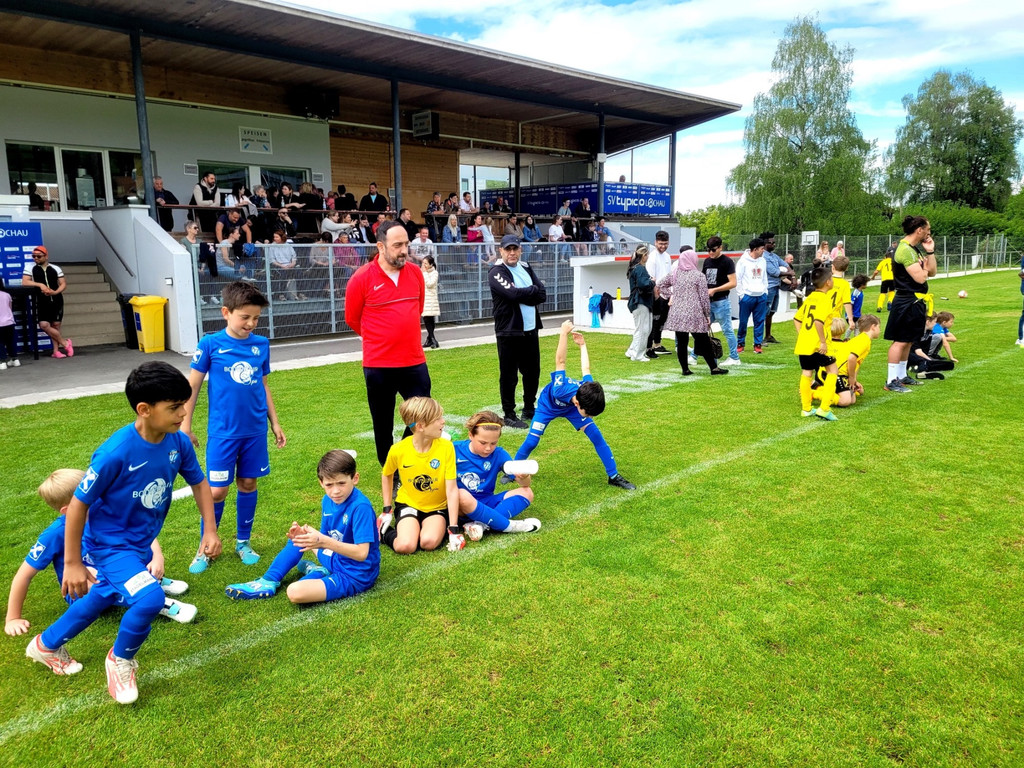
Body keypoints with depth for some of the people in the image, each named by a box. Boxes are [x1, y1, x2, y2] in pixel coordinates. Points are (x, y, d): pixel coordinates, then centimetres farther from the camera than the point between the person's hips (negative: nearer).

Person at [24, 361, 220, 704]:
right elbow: (78, 504, -20)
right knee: (150, 598, -26)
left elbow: (199, 482, 3)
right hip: (110, 543, -7)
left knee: (106, 596, 27)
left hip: (142, 543, 7)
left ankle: (47, 644, 55)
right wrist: (72, 564, -12)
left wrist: (210, 531, -1)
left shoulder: (178, 442, -15)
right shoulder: (115, 453, -31)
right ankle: (120, 660, 6)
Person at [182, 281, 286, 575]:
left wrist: (275, 423, 14)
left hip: (255, 431, 3)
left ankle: (243, 542, 28)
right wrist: (185, 426, -1)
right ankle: (205, 548, 19)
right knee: (217, 491, 0)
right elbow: (192, 386, -1)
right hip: (223, 432, -3)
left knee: (248, 484, 12)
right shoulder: (211, 344, -7)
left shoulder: (261, 345, 3)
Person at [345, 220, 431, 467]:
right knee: (383, 425, 11)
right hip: (378, 366, -3)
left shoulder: (416, 273, 2)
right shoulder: (362, 278, -11)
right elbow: (352, 319, 2)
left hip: (415, 362, 3)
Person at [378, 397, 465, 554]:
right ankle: (385, 532, 5)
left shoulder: (446, 447, -18)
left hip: (437, 506, 0)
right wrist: (387, 509, 9)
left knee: (429, 542, -29)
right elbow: (386, 475, 8)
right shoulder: (398, 450, -16)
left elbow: (452, 489, -18)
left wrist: (454, 529, -19)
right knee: (405, 546, -26)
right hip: (408, 504, 0)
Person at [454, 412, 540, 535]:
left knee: (526, 493, -12)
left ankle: (482, 524, -29)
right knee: (462, 495, -37)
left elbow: (525, 484, -8)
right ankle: (508, 526, -21)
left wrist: (523, 477, -31)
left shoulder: (499, 454, -4)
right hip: (461, 506, -3)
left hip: (486, 503, 4)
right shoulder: (456, 450, -9)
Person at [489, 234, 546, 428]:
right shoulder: (496, 272, -8)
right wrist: (533, 291, -9)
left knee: (533, 372, 14)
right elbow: (513, 293, -24)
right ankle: (509, 415, 11)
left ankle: (529, 409, 30)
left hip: (531, 330, 7)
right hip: (509, 332, -7)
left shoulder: (526, 268, 12)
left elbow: (542, 295, 2)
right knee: (509, 375, 0)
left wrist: (523, 295, -14)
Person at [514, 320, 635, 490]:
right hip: (548, 405, -3)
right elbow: (560, 362, -39)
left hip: (569, 407, 3)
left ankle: (614, 476, -3)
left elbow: (585, 369, -12)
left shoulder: (588, 391, -33)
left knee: (596, 436, -10)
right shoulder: (561, 390, -46)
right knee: (531, 441, -11)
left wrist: (582, 345, 5)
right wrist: (564, 333, -38)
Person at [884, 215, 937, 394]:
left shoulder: (917, 248, 13)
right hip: (906, 302, -10)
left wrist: (930, 252, 5)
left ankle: (902, 376, 25)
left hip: (917, 301, 10)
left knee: (908, 341, 15)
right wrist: (924, 267, -3)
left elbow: (931, 272, 12)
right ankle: (891, 381, -4)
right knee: (900, 341, -7)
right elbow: (920, 277, -22)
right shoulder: (905, 249, -18)